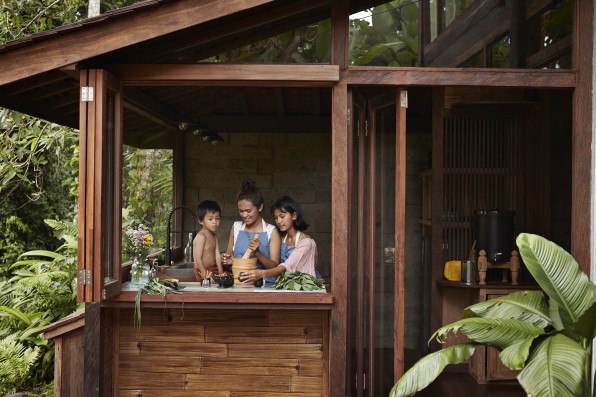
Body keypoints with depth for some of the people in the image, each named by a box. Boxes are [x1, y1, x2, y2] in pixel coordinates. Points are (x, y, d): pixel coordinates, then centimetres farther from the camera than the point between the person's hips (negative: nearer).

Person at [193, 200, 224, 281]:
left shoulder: (214, 237, 11)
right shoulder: (201, 236, -16)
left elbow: (217, 256, 5)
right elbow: (197, 258, -19)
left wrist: (221, 273, -1)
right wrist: (205, 274, -19)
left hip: (214, 269, 8)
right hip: (203, 271, -8)